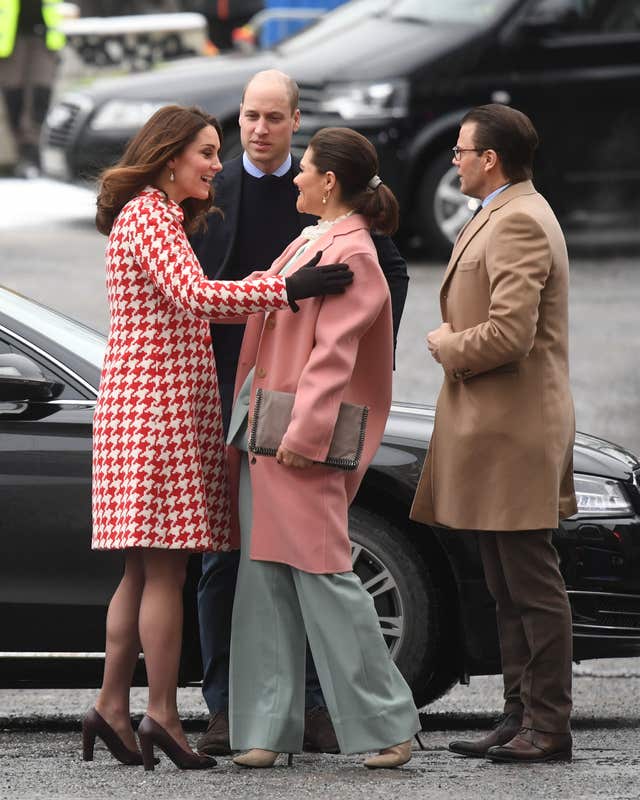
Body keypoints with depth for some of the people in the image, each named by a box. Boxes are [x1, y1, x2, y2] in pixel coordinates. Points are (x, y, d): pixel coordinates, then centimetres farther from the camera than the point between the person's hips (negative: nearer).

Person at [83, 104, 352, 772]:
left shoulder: (162, 218, 22)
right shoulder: (147, 215, -11)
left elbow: (195, 307, 22)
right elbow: (194, 295, -24)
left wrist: (279, 300, 17)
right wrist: (289, 289, -27)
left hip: (145, 404, 10)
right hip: (159, 403, -10)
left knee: (145, 569, 10)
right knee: (165, 568, -8)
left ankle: (111, 707, 10)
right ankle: (163, 716, -6)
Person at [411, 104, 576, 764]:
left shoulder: (517, 223, -16)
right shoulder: (510, 215, 18)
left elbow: (510, 333, -25)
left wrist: (447, 346, -10)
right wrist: (456, 342, 9)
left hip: (514, 431, -11)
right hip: (496, 430, 11)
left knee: (531, 585, -6)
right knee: (509, 590, 13)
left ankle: (548, 728, -4)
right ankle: (521, 717, 17)